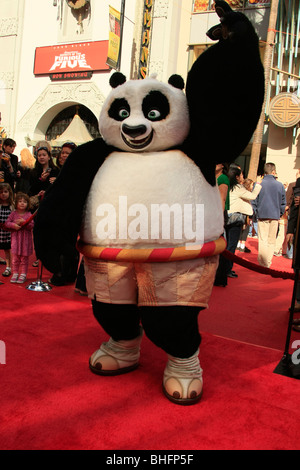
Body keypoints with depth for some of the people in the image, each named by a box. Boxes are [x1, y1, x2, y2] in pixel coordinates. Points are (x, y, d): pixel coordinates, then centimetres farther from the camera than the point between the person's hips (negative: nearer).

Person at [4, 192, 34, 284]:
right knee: (15, 257, 6)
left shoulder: (29, 215, -2)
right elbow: (6, 223, -1)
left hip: (26, 239, -2)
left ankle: (23, 274, 12)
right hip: (15, 238, 2)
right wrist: (14, 225, -18)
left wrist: (24, 222, -22)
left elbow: (32, 226, -8)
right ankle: (15, 274, 16)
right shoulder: (13, 214, 3)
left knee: (24, 258, 4)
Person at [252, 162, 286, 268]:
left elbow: (253, 201, -1)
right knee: (271, 241, 9)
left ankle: (262, 262, 2)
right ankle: (268, 263, 13)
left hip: (262, 215, 0)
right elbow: (283, 203, 7)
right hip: (275, 216, 1)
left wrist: (256, 212, 10)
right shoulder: (280, 185, 0)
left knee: (262, 240, 5)